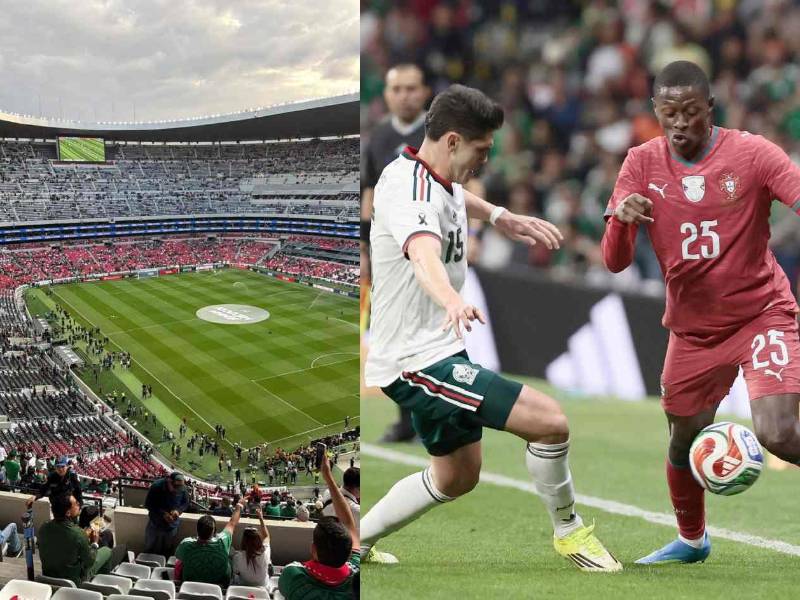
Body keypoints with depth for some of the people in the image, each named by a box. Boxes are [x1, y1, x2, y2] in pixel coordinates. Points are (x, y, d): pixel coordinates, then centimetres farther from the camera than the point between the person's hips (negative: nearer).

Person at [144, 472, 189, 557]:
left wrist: (178, 510, -22)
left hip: (172, 526, 2)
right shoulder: (156, 487, -24)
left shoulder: (182, 488, -17)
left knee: (167, 552, 19)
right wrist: (163, 514, -26)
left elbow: (186, 503, 0)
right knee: (150, 550, 16)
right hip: (156, 524, -2)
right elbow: (148, 504, -15)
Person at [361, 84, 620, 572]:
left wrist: (501, 217, 24)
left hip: (438, 352, 11)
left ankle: (358, 541, 35)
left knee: (457, 478, 25)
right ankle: (568, 529, 4)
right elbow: (423, 252, -48)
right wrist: (452, 301, -67)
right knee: (549, 420, -19)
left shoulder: (438, 178, 6)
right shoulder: (409, 189, -24)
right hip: (417, 361, -11)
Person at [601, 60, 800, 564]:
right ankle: (692, 539, 42)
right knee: (684, 443, 15)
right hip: (693, 328, 4)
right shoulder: (642, 164, -3)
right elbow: (615, 262, -7)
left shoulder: (751, 153, -12)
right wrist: (621, 219, -28)